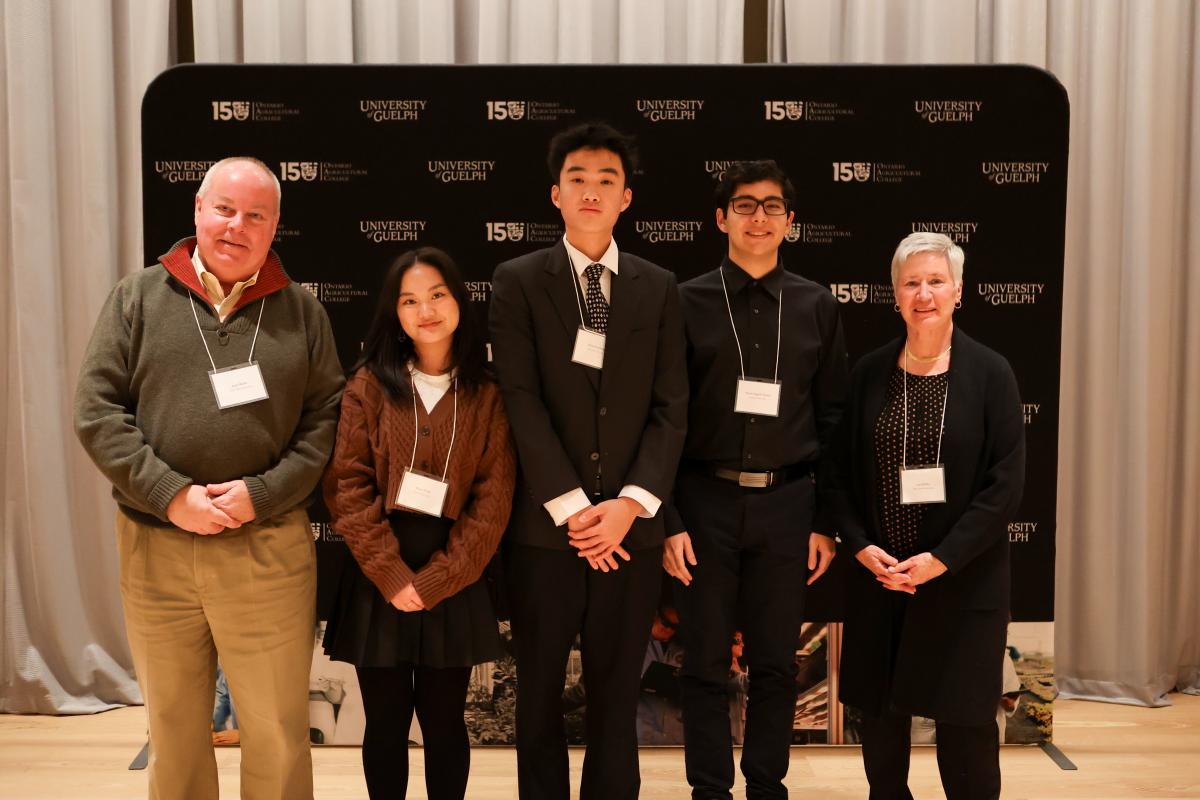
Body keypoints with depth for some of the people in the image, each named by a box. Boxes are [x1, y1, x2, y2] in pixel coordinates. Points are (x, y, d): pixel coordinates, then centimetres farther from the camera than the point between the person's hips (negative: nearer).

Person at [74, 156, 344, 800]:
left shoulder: (301, 312, 4)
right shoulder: (138, 298, 3)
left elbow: (327, 417, 0)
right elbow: (97, 410, -2)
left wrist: (262, 494, -13)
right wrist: (170, 495, -13)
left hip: (269, 550, 0)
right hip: (154, 550, 1)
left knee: (278, 737, 6)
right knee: (173, 734, 16)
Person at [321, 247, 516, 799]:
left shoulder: (488, 395, 2)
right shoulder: (368, 385, 1)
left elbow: (493, 500, -3)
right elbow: (347, 487, -5)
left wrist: (435, 581, -10)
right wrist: (393, 577, -11)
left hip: (454, 586, 0)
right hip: (379, 584, 0)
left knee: (444, 723, 9)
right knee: (386, 723, 9)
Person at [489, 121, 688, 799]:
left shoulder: (659, 287, 8)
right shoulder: (518, 281, 2)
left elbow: (671, 408, 2)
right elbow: (522, 401, -6)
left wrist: (631, 503, -10)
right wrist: (572, 506, -13)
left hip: (631, 523, 2)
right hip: (545, 522, -1)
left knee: (617, 691, 10)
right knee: (540, 690, 10)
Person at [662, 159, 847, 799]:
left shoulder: (816, 307, 6)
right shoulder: (688, 302, 0)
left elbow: (832, 419, 6)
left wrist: (827, 523, 3)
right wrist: (669, 521, -5)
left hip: (786, 502, 2)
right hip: (707, 500, -1)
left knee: (776, 662, 10)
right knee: (706, 663, 6)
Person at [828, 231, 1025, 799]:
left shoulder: (990, 373, -5)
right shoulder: (869, 373, 2)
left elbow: (1005, 484, -8)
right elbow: (840, 472, 5)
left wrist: (940, 559, -14)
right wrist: (862, 547, -9)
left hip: (963, 578, -2)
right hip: (878, 575, 3)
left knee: (964, 720, 5)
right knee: (878, 710, 10)